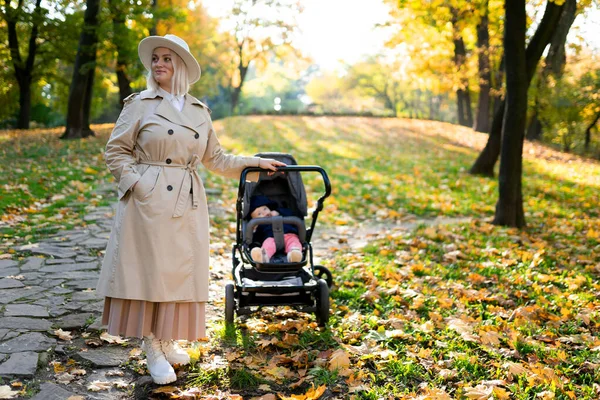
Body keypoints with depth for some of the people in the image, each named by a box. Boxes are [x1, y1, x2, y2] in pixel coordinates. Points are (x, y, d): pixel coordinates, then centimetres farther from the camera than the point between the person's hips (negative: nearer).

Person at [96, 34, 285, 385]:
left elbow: (216, 159, 18)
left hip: (188, 203, 4)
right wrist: (136, 185, -10)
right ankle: (152, 348, 13)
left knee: (181, 273, 8)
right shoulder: (140, 104, 1)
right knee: (150, 269, -1)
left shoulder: (200, 112, 11)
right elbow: (116, 152, 2)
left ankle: (168, 341, 24)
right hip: (149, 201, -4)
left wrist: (257, 162, 16)